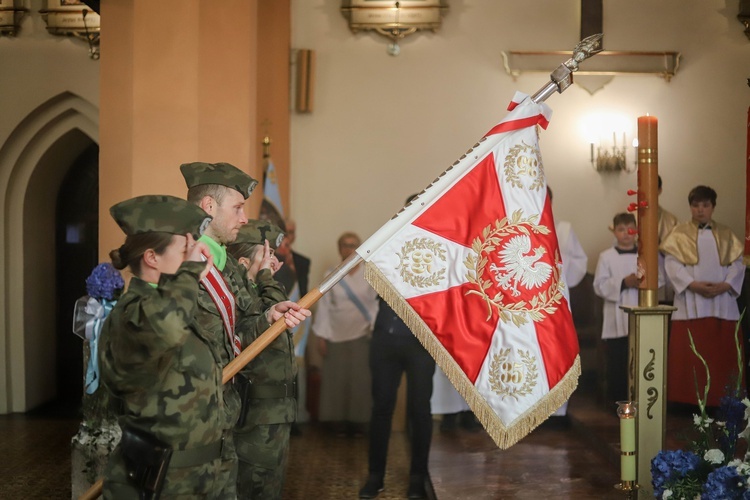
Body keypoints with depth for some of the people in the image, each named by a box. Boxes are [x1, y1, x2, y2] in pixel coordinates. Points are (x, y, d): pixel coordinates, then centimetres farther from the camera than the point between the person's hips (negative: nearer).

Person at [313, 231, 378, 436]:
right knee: (337, 379, -1)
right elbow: (324, 306, 4)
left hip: (362, 335, -1)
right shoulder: (331, 274, 6)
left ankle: (358, 422, 5)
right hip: (336, 335, 1)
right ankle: (339, 422, 8)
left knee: (361, 379, -3)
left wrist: (374, 326, -10)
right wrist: (321, 336, 1)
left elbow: (377, 302, 2)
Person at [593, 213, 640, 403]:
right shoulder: (606, 256, 1)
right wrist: (623, 283, -16)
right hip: (617, 320, -2)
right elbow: (600, 286, -5)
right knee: (617, 363, 1)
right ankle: (616, 400, 10)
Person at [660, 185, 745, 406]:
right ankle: (689, 400, 1)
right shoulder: (679, 233, 5)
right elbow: (672, 263, -5)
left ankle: (719, 400, 10)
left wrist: (725, 285, -12)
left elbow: (737, 263, 6)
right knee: (688, 356, -4)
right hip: (691, 305, -2)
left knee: (722, 355, 3)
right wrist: (693, 284, -17)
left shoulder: (726, 234, 12)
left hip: (722, 303, 3)